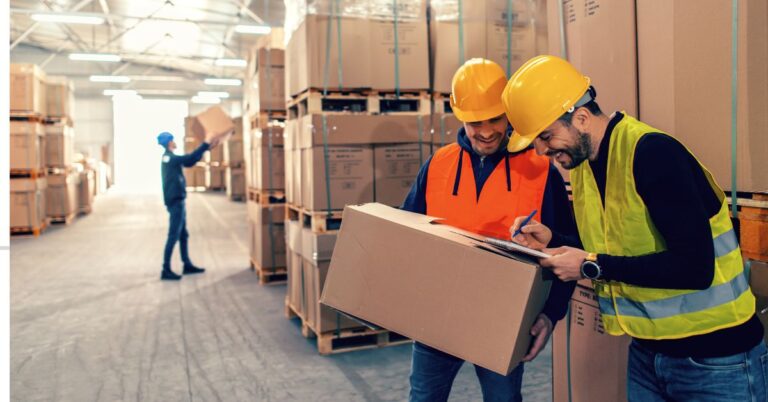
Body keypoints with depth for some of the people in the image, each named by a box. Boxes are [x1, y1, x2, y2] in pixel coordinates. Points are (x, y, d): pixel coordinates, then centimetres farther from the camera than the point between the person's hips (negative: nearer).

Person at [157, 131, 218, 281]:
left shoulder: (170, 157, 15)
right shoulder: (170, 158, -14)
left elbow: (190, 162, 19)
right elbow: (190, 158, -23)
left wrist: (206, 148, 14)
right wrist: (205, 144, -14)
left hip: (177, 201, 10)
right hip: (175, 201, -10)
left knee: (183, 235, 14)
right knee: (174, 236, -8)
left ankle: (187, 265, 22)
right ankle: (166, 270, -5)